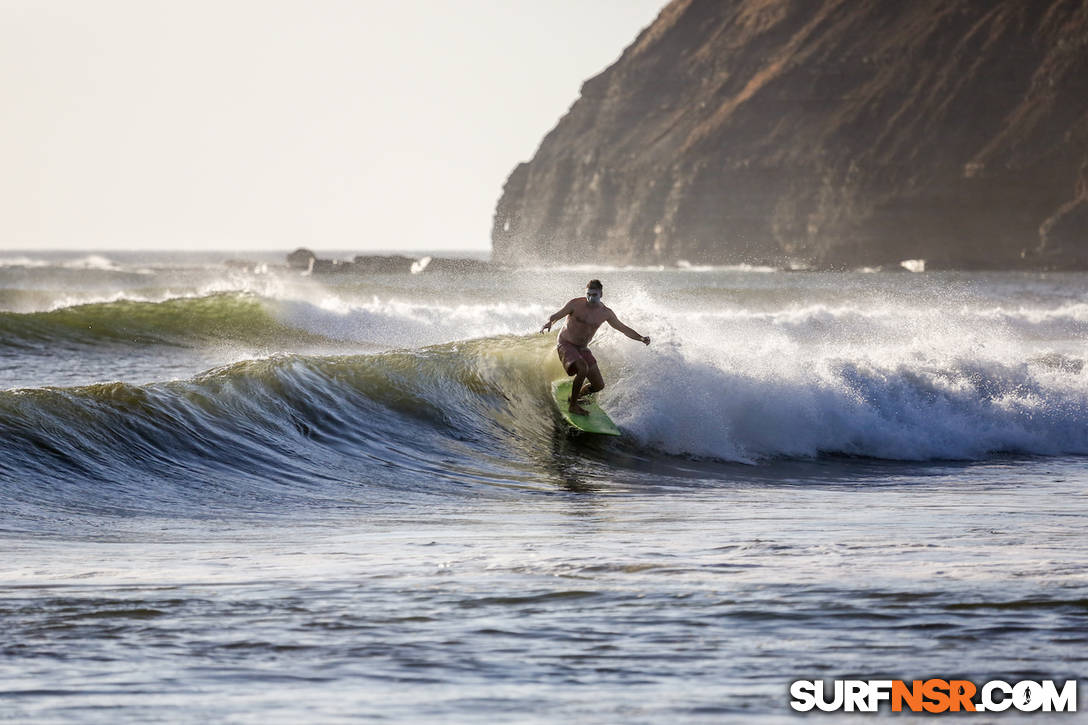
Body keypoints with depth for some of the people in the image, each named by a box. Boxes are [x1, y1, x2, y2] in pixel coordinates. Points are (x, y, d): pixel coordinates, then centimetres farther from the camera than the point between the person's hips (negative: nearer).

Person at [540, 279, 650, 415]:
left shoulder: (605, 313, -4)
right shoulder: (576, 304, -16)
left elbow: (623, 329, 5)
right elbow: (555, 316, -11)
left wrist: (641, 338, -9)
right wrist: (549, 322, -35)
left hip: (582, 349, 5)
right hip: (565, 344, -5)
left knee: (599, 385, 2)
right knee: (583, 369, -33)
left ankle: (575, 396, 30)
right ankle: (573, 405, -19)